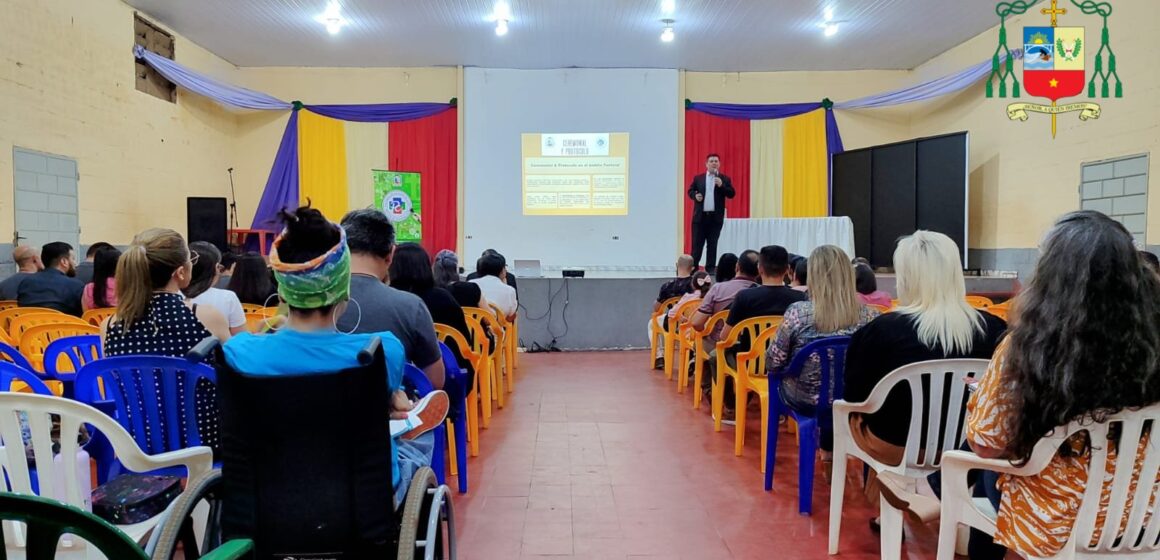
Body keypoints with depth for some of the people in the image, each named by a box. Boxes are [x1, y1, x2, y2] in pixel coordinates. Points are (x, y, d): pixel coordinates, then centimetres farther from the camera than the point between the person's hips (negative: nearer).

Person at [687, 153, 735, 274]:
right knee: (697, 243, 2)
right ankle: (693, 267, 9)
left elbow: (732, 194, -3)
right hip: (700, 216, 0)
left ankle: (710, 268, 9)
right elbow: (690, 191, 13)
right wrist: (695, 195, -8)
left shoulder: (725, 179, 5)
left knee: (712, 244, 4)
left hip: (716, 217, 0)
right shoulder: (698, 178, 8)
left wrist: (721, 185, -17)